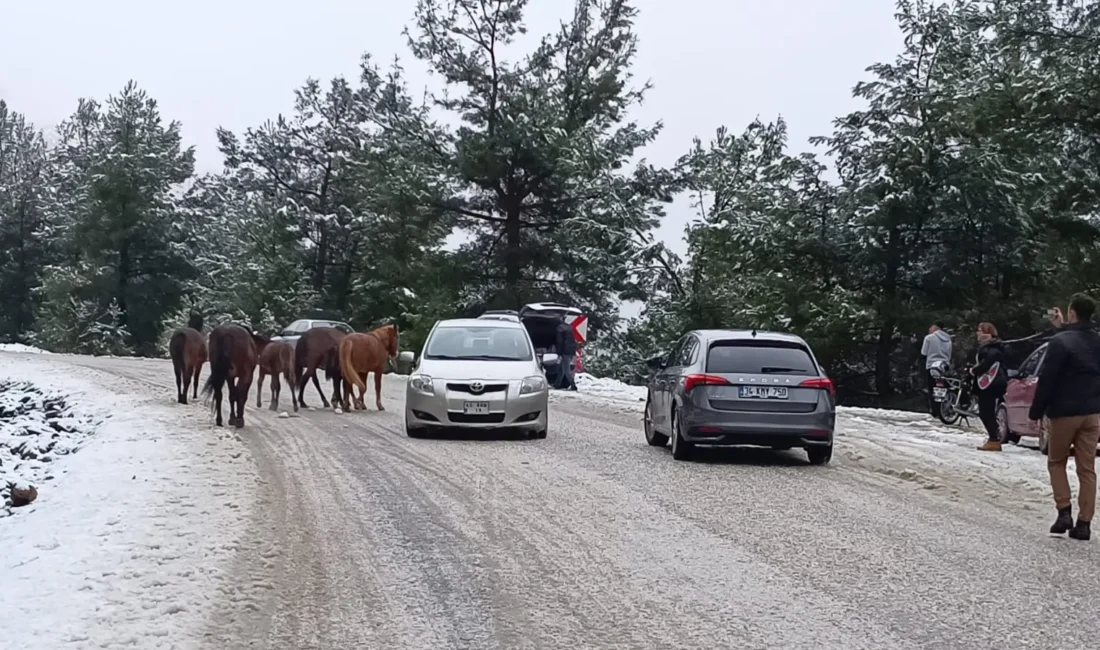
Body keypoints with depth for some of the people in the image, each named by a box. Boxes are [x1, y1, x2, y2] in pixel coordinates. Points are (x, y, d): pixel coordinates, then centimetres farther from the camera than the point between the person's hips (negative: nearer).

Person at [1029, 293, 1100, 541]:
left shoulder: (1061, 342, -14)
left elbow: (1046, 380, -15)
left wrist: (1036, 412, -8)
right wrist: (1063, 328, 27)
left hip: (1065, 412, -5)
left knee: (1056, 462, 12)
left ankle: (1064, 512, 1)